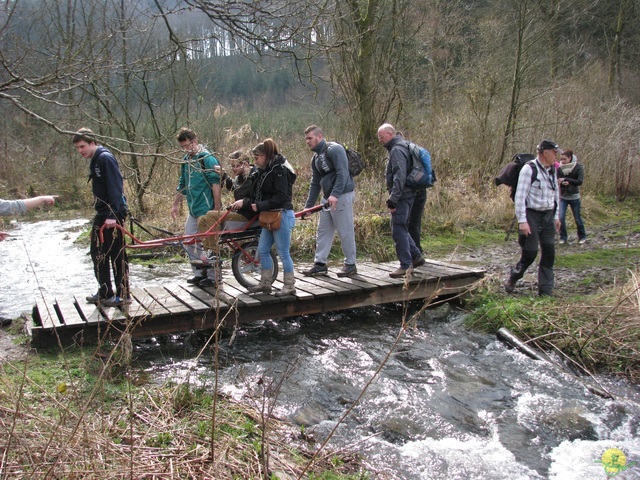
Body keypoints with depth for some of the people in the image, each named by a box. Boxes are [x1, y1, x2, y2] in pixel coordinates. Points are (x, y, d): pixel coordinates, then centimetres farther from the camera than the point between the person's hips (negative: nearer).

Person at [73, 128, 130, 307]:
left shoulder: (106, 158, -14)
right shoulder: (95, 160, 15)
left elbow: (115, 188, -21)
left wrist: (112, 215, -26)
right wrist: (102, 213, 17)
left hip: (113, 215, -10)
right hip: (102, 214, 10)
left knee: (117, 255, -2)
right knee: (98, 253, 15)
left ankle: (123, 295, 7)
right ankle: (104, 293, 25)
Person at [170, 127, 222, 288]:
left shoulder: (207, 158, -11)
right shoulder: (186, 160, 14)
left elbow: (215, 183, -16)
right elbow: (182, 185, 24)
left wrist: (217, 207, -20)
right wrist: (176, 204, 27)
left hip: (206, 209, -9)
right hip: (193, 209, 9)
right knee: (189, 241, 11)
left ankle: (213, 277, 10)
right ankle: (199, 273, 23)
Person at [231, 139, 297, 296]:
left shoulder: (279, 171, -14)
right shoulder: (263, 172, 13)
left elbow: (281, 197, -21)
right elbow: (257, 195, 11)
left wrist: (260, 206, -20)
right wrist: (244, 202, -6)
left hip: (283, 215, -9)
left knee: (283, 252, -2)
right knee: (262, 250, 11)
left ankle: (290, 286, 10)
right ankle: (266, 283, 21)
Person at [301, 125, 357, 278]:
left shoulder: (334, 149, -10)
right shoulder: (316, 158, 16)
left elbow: (342, 173, -20)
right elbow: (315, 184, 20)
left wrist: (335, 195, -29)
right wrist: (308, 206, 17)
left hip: (342, 195, -9)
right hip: (328, 197, 9)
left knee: (345, 231, -3)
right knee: (323, 231, 9)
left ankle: (350, 265, 8)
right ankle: (320, 264, 16)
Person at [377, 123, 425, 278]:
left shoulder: (397, 150, -15)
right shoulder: (398, 147, 18)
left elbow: (399, 176, -23)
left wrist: (393, 199, -24)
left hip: (402, 196, -11)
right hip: (405, 195, 11)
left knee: (398, 230, -7)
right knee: (400, 228, 18)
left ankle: (406, 266, -2)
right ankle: (416, 256, 26)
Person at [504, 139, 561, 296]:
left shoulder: (552, 170, 11)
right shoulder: (529, 169, -11)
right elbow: (520, 196, -14)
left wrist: (556, 216, 18)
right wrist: (522, 220, -19)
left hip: (548, 216, 7)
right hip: (532, 215, -7)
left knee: (549, 253, 4)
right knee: (530, 253, -6)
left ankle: (545, 292, 12)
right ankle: (512, 279, 20)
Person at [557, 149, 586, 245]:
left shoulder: (578, 167, -9)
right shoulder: (560, 168, -2)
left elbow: (580, 181, -17)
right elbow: (557, 180, -2)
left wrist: (566, 180, -23)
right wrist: (562, 183, -24)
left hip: (574, 196, -2)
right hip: (563, 197, 2)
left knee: (577, 218, 8)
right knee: (561, 217, -8)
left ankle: (582, 237, 26)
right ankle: (563, 237, 6)